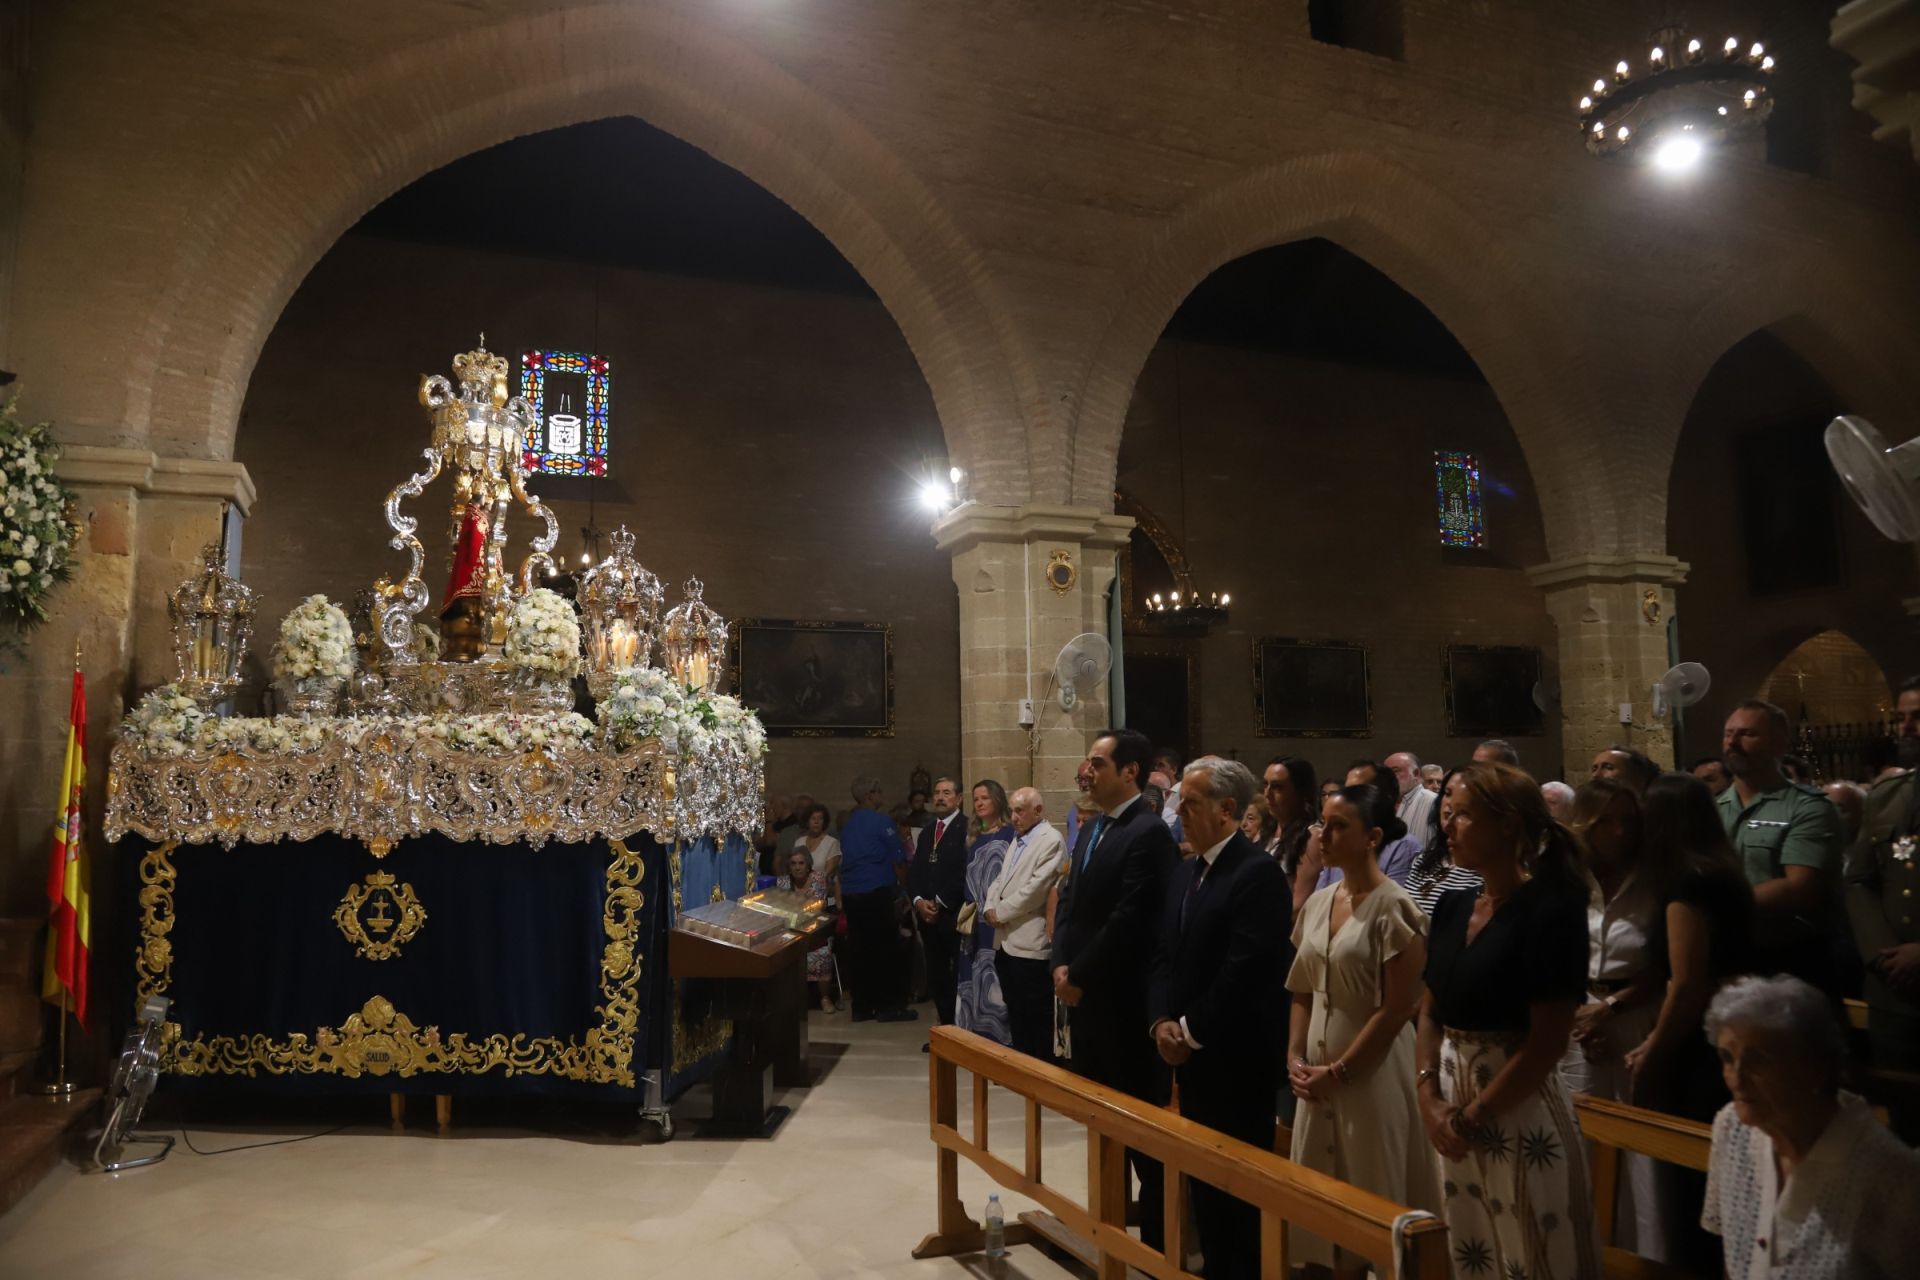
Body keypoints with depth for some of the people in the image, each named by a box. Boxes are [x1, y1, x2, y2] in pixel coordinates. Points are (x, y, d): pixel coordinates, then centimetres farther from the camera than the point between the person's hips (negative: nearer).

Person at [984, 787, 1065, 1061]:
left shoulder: (1051, 841, -10)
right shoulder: (1017, 840, 19)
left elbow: (1035, 889, -18)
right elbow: (1000, 879, 18)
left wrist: (1000, 912, -10)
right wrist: (990, 908, -1)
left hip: (1029, 943, -9)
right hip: (1006, 940, 9)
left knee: (1036, 1021, -2)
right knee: (1016, 1016, 15)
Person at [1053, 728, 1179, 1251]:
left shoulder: (1149, 832, -17)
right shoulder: (1092, 828, 12)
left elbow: (1128, 919, -22)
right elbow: (1069, 899, 13)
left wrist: (1081, 977, -15)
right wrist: (1062, 965, -1)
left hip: (1122, 996, -8)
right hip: (1083, 991, 8)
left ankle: (1155, 1223, 18)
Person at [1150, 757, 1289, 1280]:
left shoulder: (1258, 872, -16)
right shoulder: (1183, 873, 12)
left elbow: (1247, 969, -22)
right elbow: (1164, 955, 13)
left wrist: (1192, 1031, -16)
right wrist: (1162, 1021, -2)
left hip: (1236, 1058, -8)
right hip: (1189, 1056, 8)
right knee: (1202, 1175, 16)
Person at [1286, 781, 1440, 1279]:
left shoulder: (1394, 908, -13)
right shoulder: (1318, 903, 7)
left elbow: (1397, 1010, -15)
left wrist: (1337, 1071, -13)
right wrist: (1295, 1059, 0)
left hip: (1372, 1073, -6)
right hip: (1318, 1076, 6)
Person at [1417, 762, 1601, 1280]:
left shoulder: (1549, 909, -13)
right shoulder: (1452, 906, 7)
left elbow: (1547, 1042, -16)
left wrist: (1472, 1117, -12)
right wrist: (1429, 1097, -2)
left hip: (1519, 1111, -6)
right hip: (1450, 1110, 7)